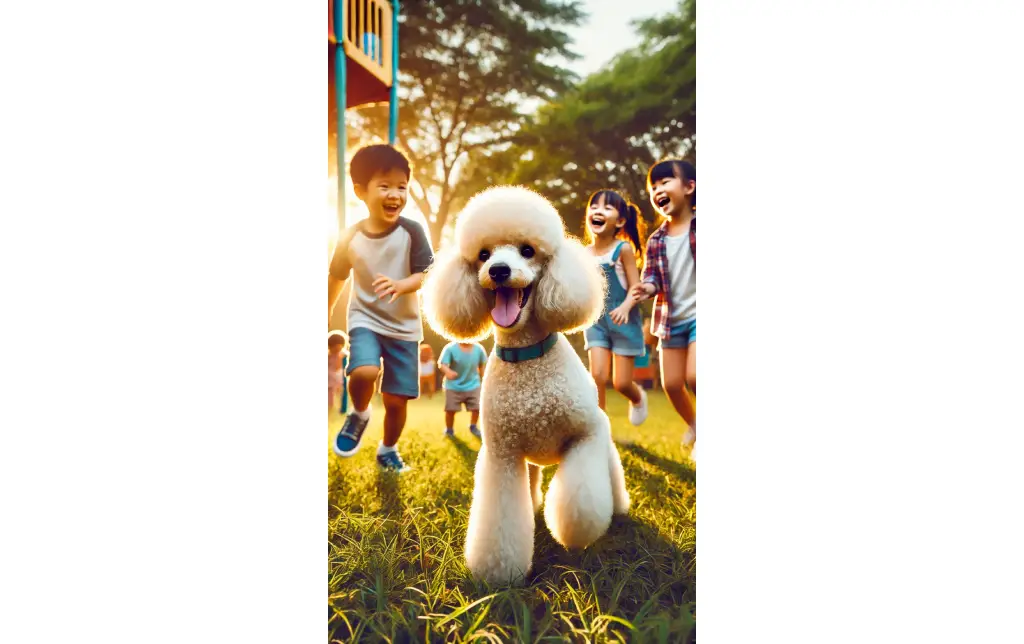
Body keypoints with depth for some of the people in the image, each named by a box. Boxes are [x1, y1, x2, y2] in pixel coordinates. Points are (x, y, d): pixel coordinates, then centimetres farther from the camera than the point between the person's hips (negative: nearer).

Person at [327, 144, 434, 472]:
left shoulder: (412, 231, -13)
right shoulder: (351, 237, -8)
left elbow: (426, 274, -15)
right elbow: (336, 277, 8)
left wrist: (400, 285, -36)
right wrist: (327, 312, 20)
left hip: (404, 326, 0)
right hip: (365, 320, 0)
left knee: (396, 399, 5)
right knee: (364, 372, -29)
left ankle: (388, 450, 32)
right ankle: (359, 415, 5)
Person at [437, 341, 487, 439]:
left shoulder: (479, 349, -12)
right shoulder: (450, 348, -23)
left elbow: (482, 365, 4)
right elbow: (442, 364, -28)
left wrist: (482, 381, 12)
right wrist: (448, 371, -50)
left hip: (473, 385, 2)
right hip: (453, 386, -2)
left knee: (477, 407, -1)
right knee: (450, 409, 0)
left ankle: (473, 427, 28)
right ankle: (449, 429, 28)